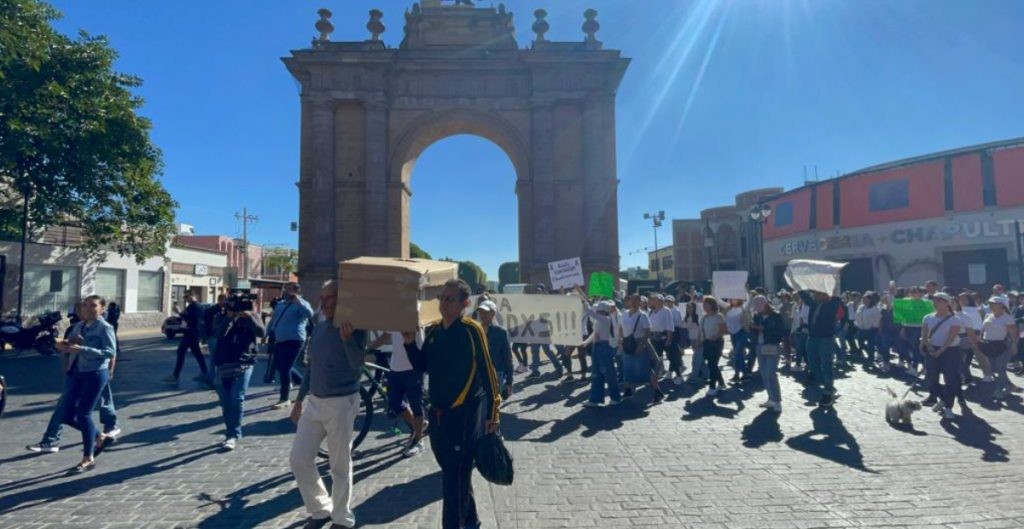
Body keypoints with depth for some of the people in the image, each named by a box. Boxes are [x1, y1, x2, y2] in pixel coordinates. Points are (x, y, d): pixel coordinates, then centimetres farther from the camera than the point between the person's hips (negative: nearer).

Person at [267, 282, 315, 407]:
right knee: (278, 366, 17)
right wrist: (268, 333, 19)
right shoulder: (280, 304, 16)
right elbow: (273, 320, 25)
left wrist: (298, 300, -32)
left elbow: (309, 314, -29)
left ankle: (284, 399, 0)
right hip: (280, 340, 8)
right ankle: (288, 384, 44)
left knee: (285, 368, -8)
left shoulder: (301, 304, -8)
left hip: (293, 341, -8)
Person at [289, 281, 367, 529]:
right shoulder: (318, 328, 7)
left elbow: (357, 366, -23)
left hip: (341, 403, -7)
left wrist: (347, 339, -35)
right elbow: (310, 366, 15)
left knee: (340, 466, 5)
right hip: (314, 402, 7)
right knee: (298, 460, 8)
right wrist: (299, 399, 16)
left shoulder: (354, 329, -12)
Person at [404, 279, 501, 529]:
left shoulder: (471, 329, -13)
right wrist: (409, 343, -2)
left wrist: (492, 413, -12)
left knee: (454, 478, -1)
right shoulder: (433, 331, 7)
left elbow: (487, 372, -12)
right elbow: (423, 367, 14)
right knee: (456, 473, 20)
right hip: (437, 414, 7)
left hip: (465, 415, -7)